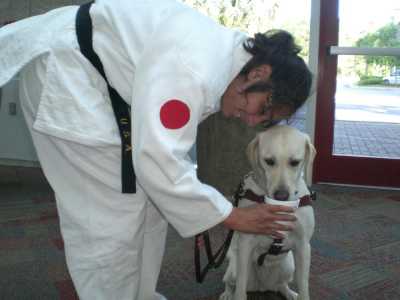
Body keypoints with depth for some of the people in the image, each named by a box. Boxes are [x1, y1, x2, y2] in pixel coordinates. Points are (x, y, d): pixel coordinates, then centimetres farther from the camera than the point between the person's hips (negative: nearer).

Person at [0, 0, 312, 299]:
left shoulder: (221, 58, 1)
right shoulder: (194, 68, -31)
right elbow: (156, 161, -32)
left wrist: (199, 212, 9)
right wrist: (231, 216, -22)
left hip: (111, 88, 9)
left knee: (150, 204, 8)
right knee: (111, 214, -9)